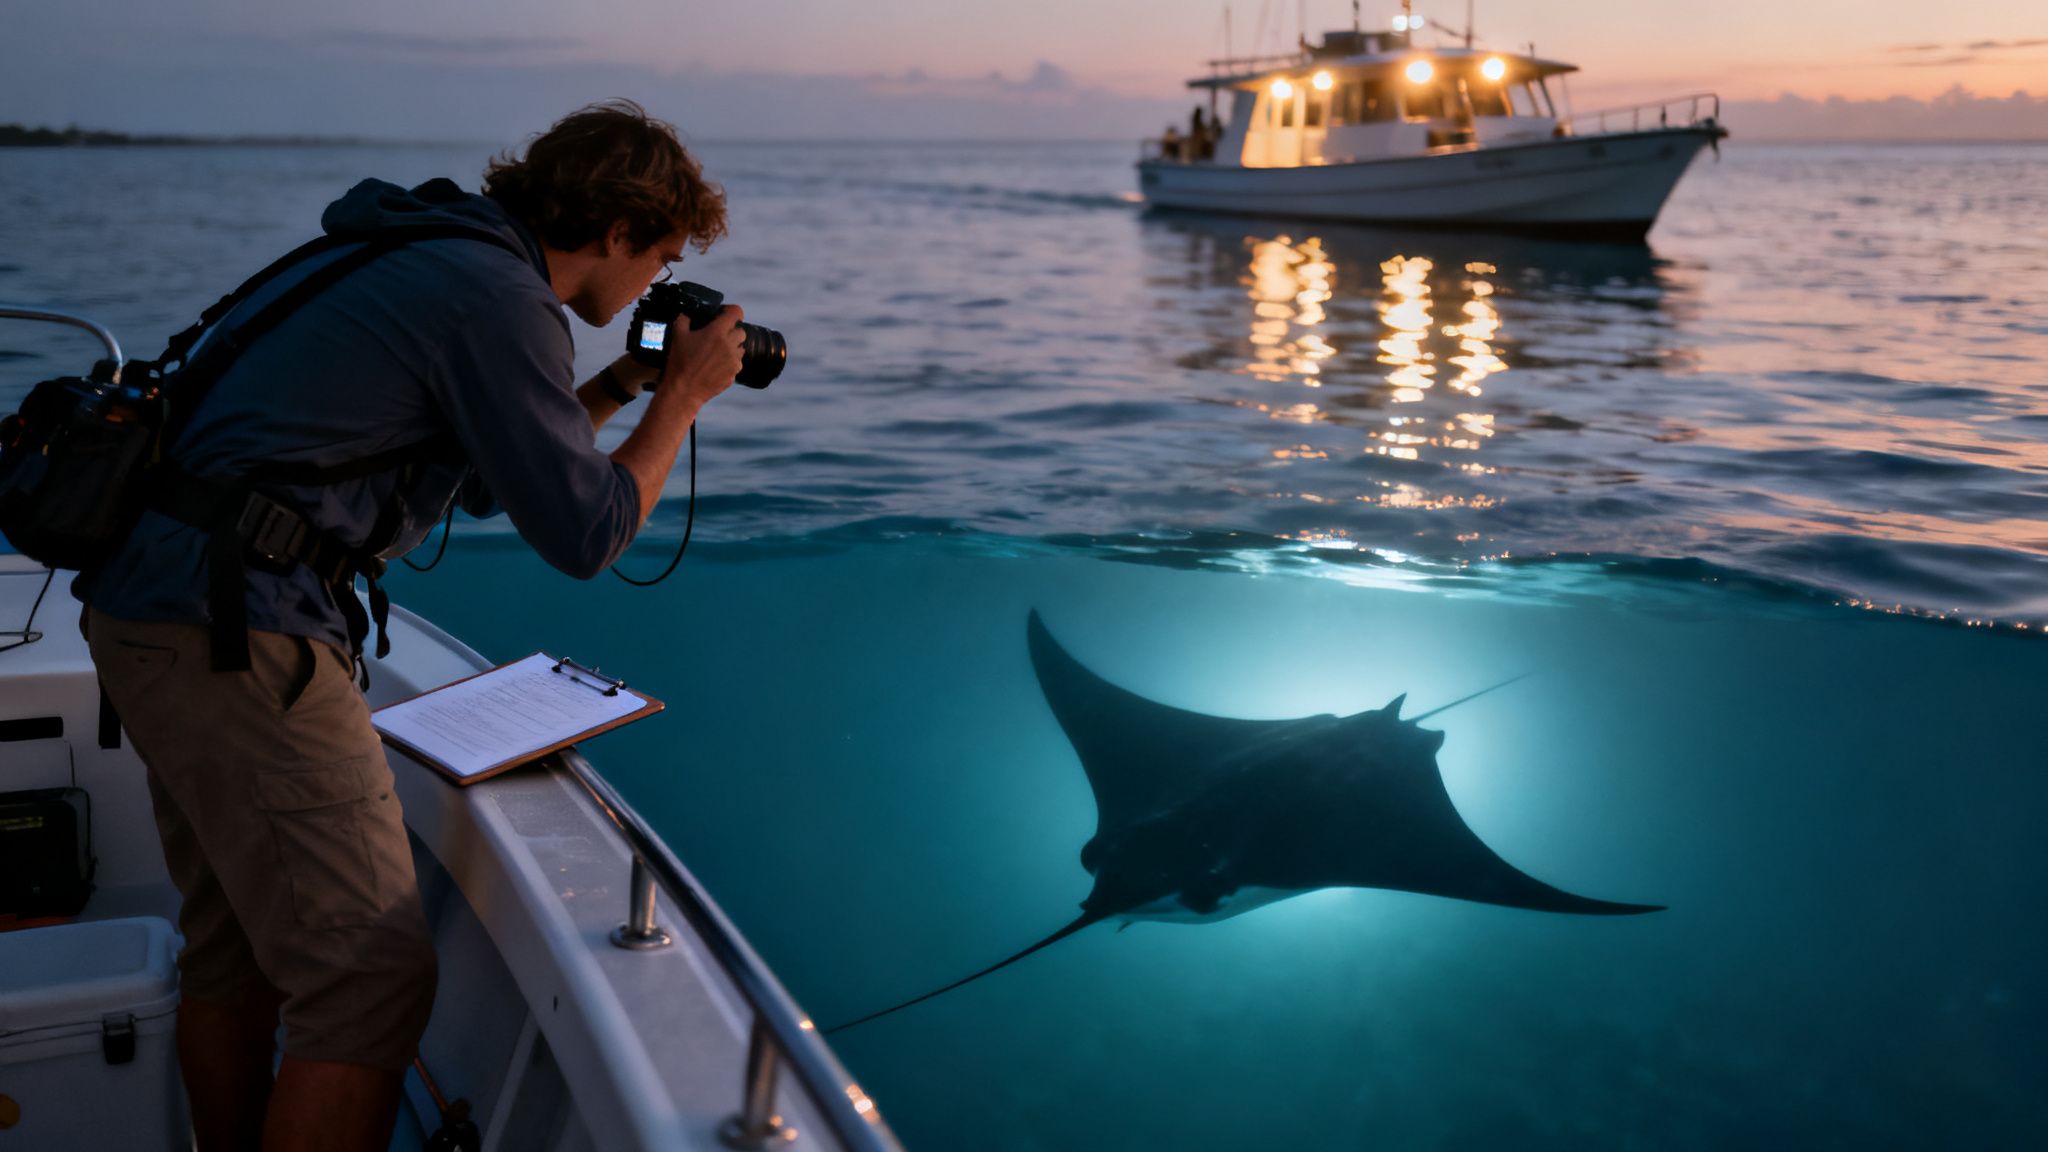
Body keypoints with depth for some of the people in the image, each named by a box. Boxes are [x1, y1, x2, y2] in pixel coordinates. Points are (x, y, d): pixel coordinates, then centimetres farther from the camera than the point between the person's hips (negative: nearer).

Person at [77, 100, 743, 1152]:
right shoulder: (498, 297, -12)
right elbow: (583, 534, -9)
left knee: (234, 948, 21)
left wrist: (619, 388, 25)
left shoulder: (439, 257, 18)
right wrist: (681, 398, 3)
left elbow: (492, 476, 29)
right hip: (237, 633, -11)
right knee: (370, 978, -6)